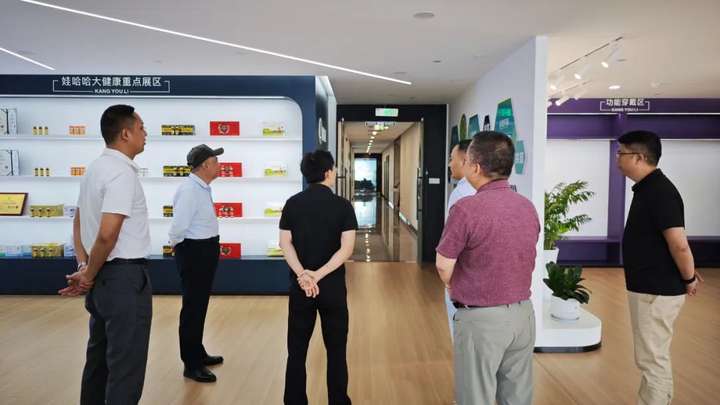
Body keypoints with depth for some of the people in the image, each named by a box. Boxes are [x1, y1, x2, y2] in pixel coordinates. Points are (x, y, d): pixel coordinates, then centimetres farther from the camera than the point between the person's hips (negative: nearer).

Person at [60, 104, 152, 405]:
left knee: (100, 356, 21)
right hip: (125, 277, -10)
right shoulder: (121, 173, -17)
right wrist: (89, 276, -9)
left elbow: (79, 222, 17)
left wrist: (84, 268, 8)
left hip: (103, 277, 10)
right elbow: (108, 234, -24)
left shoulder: (96, 168, 13)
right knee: (126, 366, -1)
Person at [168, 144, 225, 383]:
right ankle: (191, 365, 13)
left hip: (205, 251, 10)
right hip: (194, 253, -10)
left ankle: (198, 354, 36)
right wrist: (177, 246, -9)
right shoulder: (190, 190, -22)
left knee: (200, 306, 20)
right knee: (193, 308, 0)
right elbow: (178, 227, -26)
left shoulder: (202, 188, 10)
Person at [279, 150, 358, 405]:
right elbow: (347, 248, -15)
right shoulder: (342, 205, -6)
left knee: (297, 350, 13)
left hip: (299, 286, 2)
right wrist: (318, 275, -18)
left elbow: (285, 243, -6)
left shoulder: (292, 203, 1)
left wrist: (303, 274, -15)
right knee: (336, 351, 11)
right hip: (332, 287, -2)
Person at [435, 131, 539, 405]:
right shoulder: (528, 207, 2)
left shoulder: (467, 208, -19)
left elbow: (444, 266, -13)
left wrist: (456, 290, 7)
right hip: (523, 313, 6)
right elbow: (523, 260, 11)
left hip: (481, 318, -6)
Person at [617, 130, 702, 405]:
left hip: (656, 291, -10)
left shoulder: (660, 191, -20)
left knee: (652, 360, 1)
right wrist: (687, 276, 17)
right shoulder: (647, 188, 11)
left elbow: (679, 245, -25)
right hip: (649, 288, 10)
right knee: (655, 357, 21)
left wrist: (689, 280, -11)